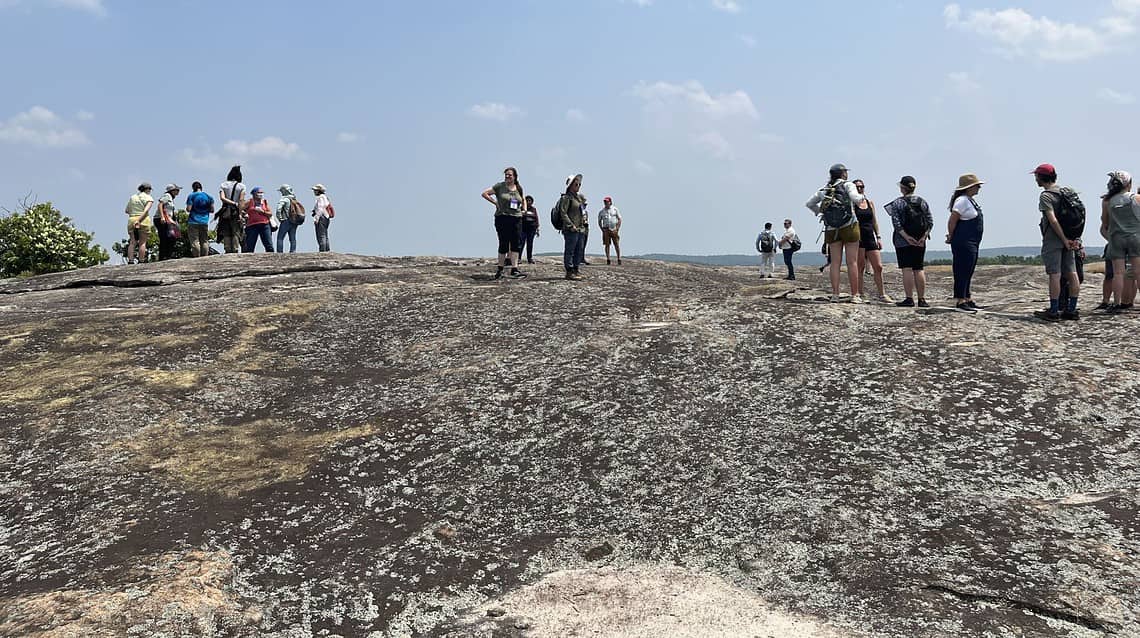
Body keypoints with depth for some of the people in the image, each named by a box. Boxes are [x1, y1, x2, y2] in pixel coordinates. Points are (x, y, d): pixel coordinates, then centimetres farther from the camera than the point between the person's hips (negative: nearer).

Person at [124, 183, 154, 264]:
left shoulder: (132, 197, 15)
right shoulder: (148, 198, -1)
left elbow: (126, 211, 14)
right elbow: (146, 210, -17)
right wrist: (139, 221, -21)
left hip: (131, 220, 5)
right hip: (144, 220, -4)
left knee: (132, 242, 6)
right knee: (142, 242, 0)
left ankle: (130, 261, 0)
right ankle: (141, 261, -3)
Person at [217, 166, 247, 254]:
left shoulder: (223, 185, 9)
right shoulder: (241, 186, 3)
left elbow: (222, 198, -7)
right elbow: (241, 200, -7)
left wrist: (233, 203, -7)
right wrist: (240, 213, -9)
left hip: (225, 212, 2)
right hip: (236, 212, -2)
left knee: (226, 234, 3)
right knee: (236, 234, -1)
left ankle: (228, 251, -3)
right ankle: (235, 250, -9)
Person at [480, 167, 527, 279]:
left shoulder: (519, 188, 11)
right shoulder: (499, 186, 0)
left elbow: (524, 200, 29)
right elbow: (484, 193, 2)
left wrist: (524, 209, 12)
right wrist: (495, 202, -4)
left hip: (517, 219, 4)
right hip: (502, 218, -4)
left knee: (516, 244, -1)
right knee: (504, 244, -1)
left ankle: (514, 269, 0)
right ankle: (500, 269, 11)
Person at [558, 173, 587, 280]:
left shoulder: (580, 197, 19)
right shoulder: (566, 198, -7)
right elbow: (563, 213, -14)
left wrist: (586, 221, 14)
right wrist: (571, 225, -19)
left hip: (581, 229, 9)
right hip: (571, 230, -9)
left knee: (579, 251, 11)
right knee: (570, 250, -5)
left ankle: (575, 270, 20)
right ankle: (569, 272, -4)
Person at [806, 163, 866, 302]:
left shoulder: (824, 190, 10)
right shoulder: (848, 185, -3)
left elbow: (809, 204, 12)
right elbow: (855, 199, -19)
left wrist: (820, 212, 21)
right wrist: (861, 196, 1)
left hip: (832, 230, 4)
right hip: (849, 227, -4)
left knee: (835, 262, 4)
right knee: (852, 262, 0)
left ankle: (835, 294, -1)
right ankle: (855, 295, -1)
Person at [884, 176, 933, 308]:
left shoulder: (898, 203, -4)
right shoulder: (923, 202, 8)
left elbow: (896, 222, -14)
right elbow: (930, 221, 2)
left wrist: (906, 236, -14)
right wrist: (924, 236, -2)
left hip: (903, 241, -4)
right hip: (920, 241, 4)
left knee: (907, 269, -5)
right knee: (919, 269, 8)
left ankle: (909, 299, -7)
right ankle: (922, 299, 8)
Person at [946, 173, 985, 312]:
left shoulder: (971, 200, 16)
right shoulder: (962, 200, -15)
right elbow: (952, 221, -18)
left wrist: (952, 237, 15)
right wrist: (951, 237, -7)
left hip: (972, 243, 10)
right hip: (963, 243, -10)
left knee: (968, 273, 14)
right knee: (962, 272, -8)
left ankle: (967, 299, 21)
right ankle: (959, 302, -5)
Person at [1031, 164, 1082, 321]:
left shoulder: (1045, 196, -12)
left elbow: (1053, 220, -20)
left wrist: (1065, 240, -16)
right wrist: (1074, 239, 10)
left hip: (1053, 239, -8)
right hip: (1069, 238, 8)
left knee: (1054, 275, -7)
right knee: (1072, 274, 6)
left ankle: (1053, 311, -6)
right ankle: (1072, 310, 11)